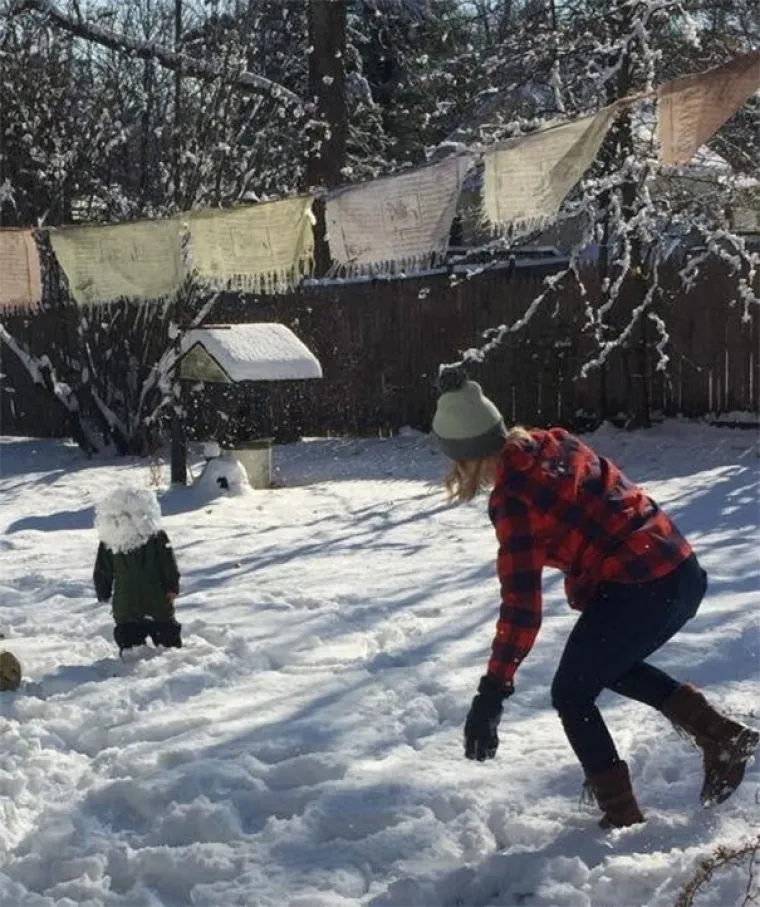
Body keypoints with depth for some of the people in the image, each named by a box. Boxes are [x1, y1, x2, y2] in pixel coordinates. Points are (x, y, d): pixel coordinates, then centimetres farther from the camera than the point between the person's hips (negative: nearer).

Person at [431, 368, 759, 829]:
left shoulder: (513, 498, -13)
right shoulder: (556, 443, 9)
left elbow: (522, 607, -17)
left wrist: (492, 693, -14)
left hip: (636, 592, -9)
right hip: (685, 571, 9)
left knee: (572, 695, 12)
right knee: (614, 665, 32)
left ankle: (623, 818, 16)